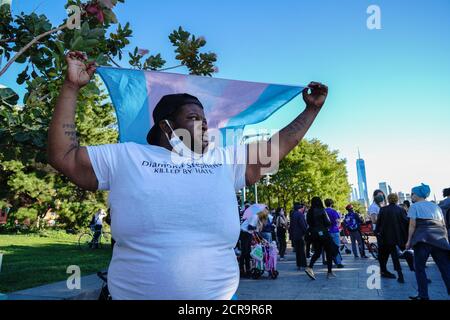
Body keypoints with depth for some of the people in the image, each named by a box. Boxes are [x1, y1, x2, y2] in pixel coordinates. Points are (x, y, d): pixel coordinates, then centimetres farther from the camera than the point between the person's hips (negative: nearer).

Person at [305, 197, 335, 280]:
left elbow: (308, 223, 7)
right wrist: (327, 225, 7)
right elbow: (328, 223, -13)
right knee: (329, 252, 10)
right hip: (323, 233, -5)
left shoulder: (310, 212, 4)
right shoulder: (321, 210, -12)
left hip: (313, 235, 5)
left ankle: (310, 267, -9)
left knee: (317, 252, 13)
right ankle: (329, 272, 14)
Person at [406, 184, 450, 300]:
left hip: (423, 239, -5)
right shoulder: (435, 206, 22)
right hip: (440, 240, 5)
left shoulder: (414, 206, 5)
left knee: (419, 268, 5)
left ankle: (423, 296, 4)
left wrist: (409, 241, 1)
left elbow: (412, 225, -3)